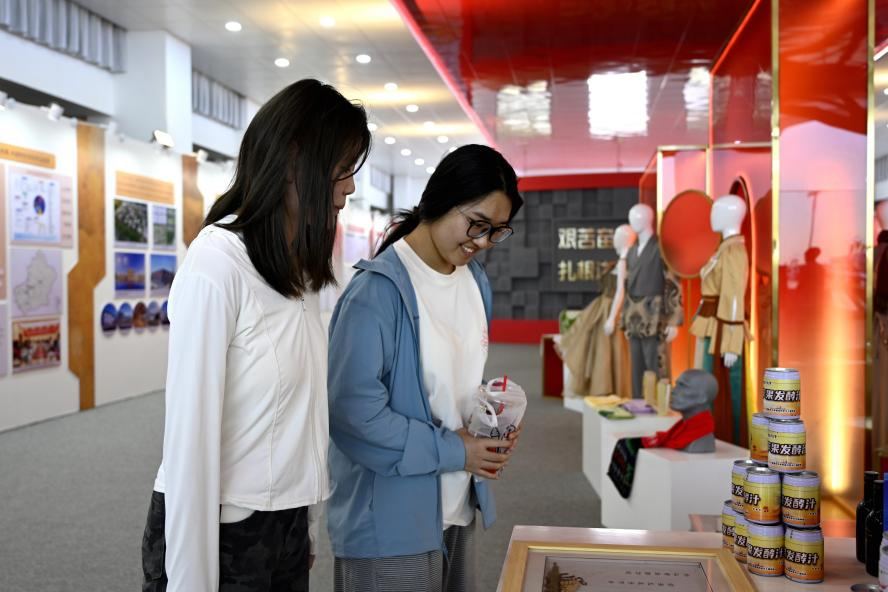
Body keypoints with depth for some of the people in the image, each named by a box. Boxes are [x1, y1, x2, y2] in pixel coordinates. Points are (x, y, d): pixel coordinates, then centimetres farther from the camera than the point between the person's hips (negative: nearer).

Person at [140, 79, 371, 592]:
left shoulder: (302, 269, 4)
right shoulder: (217, 263, -19)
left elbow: (302, 409, 5)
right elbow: (190, 433, -19)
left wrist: (306, 528, 7)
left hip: (287, 527, 7)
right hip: (217, 531, -7)